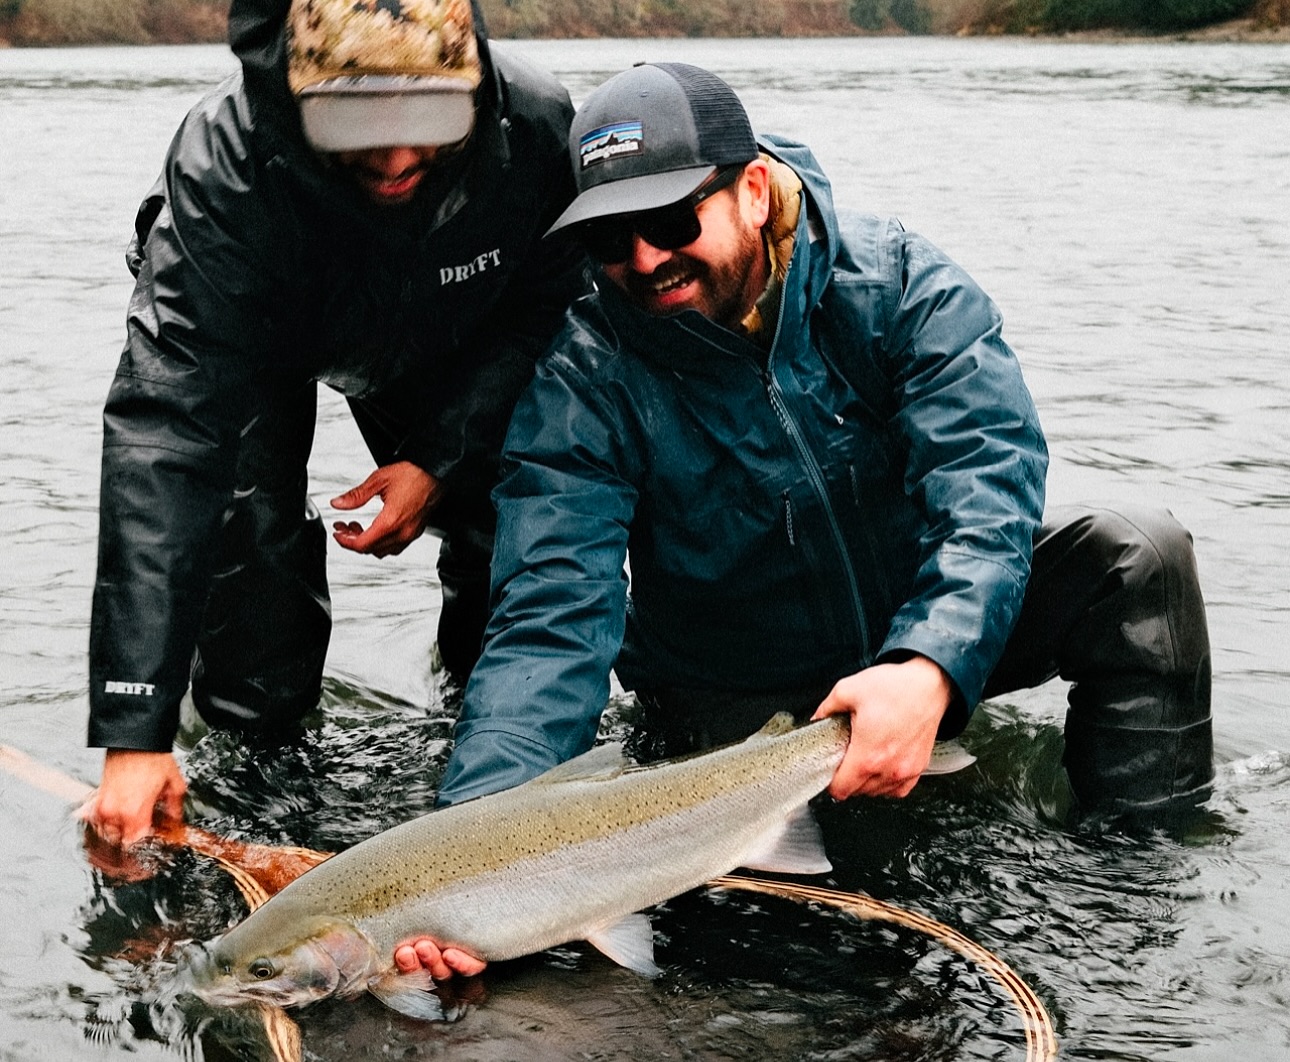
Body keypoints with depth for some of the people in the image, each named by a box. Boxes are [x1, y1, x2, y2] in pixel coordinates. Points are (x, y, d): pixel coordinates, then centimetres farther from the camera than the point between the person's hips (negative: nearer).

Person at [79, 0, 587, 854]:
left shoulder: (537, 123, -35)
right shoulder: (226, 165, -42)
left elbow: (546, 313, -14)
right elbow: (166, 434, -45)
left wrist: (443, 461, -27)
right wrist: (134, 733, -50)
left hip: (450, 347, 3)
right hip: (256, 343, -2)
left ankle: (485, 660, 22)